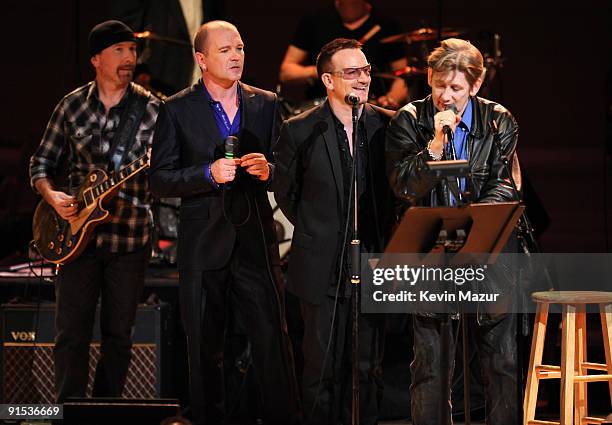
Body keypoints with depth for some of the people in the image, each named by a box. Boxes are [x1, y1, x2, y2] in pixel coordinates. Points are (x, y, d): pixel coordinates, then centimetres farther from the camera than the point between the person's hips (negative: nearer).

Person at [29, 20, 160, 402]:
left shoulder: (151, 109, -1)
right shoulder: (73, 105, 4)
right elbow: (42, 163, 11)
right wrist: (52, 196, -7)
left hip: (131, 238, 0)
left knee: (118, 335, 6)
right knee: (72, 333, -3)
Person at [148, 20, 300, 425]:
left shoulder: (266, 104, 9)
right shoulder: (177, 110, 1)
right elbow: (159, 180, -3)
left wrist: (269, 171, -9)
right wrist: (209, 173, -17)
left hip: (256, 241, 1)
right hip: (203, 245, -1)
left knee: (275, 344, -4)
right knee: (205, 352, 6)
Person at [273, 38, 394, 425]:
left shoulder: (387, 125, 2)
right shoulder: (300, 131, -4)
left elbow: (396, 189, 12)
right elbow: (286, 193, 8)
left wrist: (383, 237, 6)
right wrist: (317, 232, 11)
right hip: (324, 269, -2)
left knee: (369, 368, 6)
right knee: (325, 367, 3)